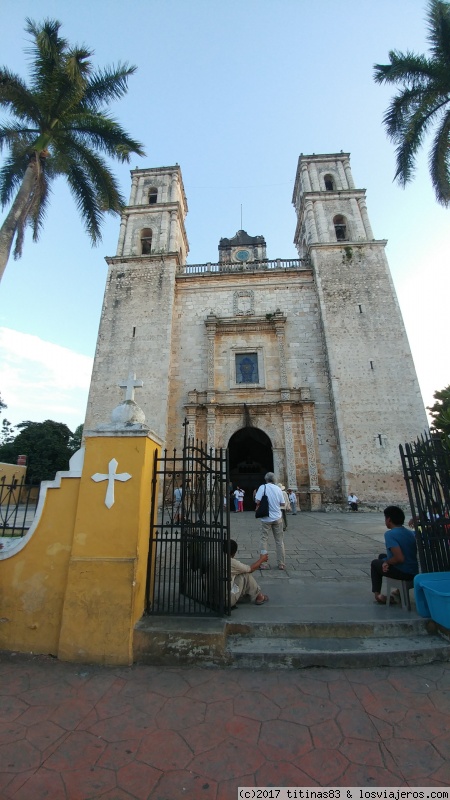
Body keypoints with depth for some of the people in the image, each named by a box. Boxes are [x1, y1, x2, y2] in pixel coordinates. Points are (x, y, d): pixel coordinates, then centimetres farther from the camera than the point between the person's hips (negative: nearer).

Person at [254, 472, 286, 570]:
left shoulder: (263, 487, -10)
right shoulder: (278, 488, -1)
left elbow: (257, 501, -18)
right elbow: (282, 504, 2)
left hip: (266, 518, -3)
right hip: (277, 518, 3)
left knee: (264, 540, 8)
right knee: (279, 541, 13)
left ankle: (264, 564, 10)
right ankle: (281, 564, 20)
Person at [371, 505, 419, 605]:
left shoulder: (390, 534, -20)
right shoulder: (411, 532, 4)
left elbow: (399, 558, -28)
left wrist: (386, 562, -7)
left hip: (403, 573, -7)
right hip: (415, 572, 7)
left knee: (375, 563, 22)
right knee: (382, 556, 28)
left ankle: (377, 594, 23)